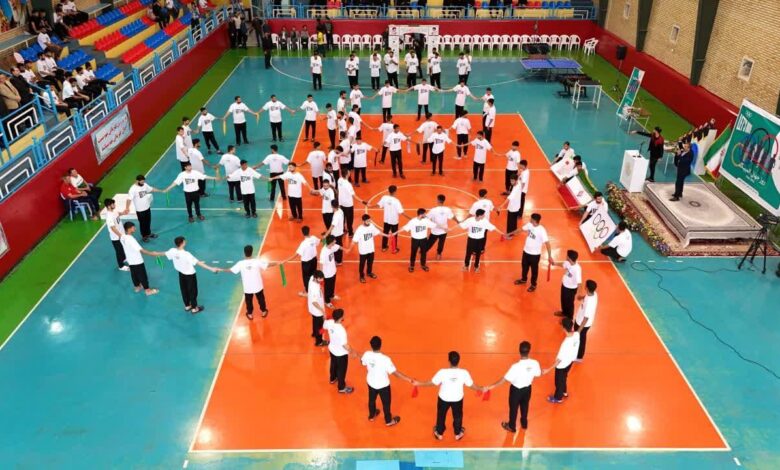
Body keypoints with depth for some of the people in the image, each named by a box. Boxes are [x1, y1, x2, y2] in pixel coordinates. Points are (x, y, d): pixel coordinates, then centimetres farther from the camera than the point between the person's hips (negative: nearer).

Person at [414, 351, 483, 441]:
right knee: (457, 416, 29)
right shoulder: (464, 373, -27)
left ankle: (439, 433, 47)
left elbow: (432, 383, -19)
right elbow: (471, 385, -13)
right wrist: (481, 389, 8)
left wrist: (419, 384, -3)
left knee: (441, 415, 27)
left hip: (444, 398, -1)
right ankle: (458, 434, 49)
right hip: (457, 399, 1)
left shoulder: (442, 372, -31)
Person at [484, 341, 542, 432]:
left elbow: (505, 379, -30)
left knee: (513, 408, 22)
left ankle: (511, 426, 45)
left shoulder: (516, 366, -36)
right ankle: (524, 424, 54)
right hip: (527, 388, 4)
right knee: (525, 406, 30)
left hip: (516, 390, -4)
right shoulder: (535, 363, -24)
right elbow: (538, 375, -4)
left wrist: (492, 386, -21)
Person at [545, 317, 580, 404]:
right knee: (564, 377, 34)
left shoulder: (566, 343, -42)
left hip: (562, 365, -7)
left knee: (559, 381, 22)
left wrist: (548, 369, -25)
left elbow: (559, 359, -31)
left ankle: (558, 398, 47)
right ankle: (564, 392, 59)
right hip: (570, 360, 7)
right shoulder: (577, 334, -23)